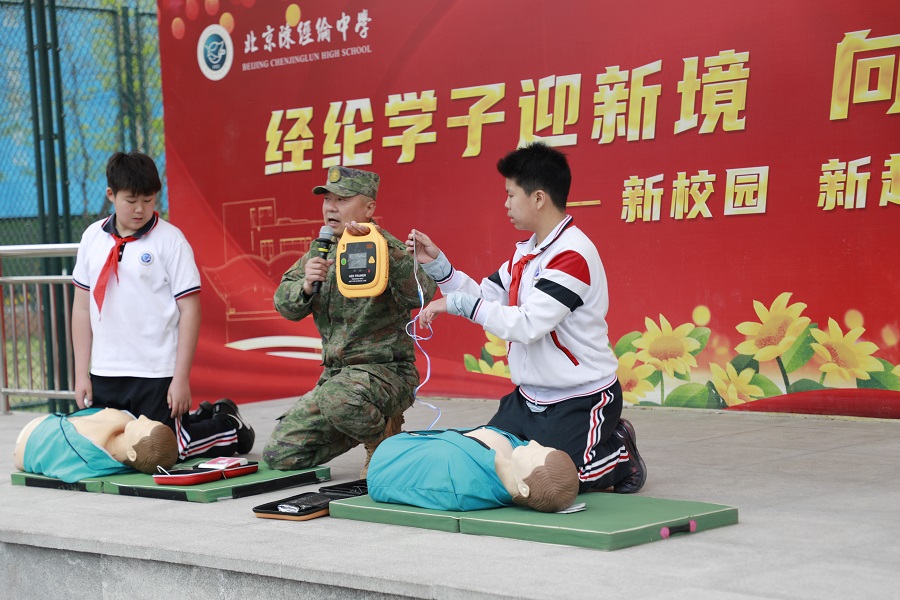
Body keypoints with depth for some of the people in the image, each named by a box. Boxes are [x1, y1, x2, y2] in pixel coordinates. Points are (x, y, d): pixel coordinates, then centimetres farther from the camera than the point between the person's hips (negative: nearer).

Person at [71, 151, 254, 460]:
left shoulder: (170, 240, -7)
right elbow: (82, 307, 10)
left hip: (156, 376, -5)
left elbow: (190, 310, -8)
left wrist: (181, 378, -12)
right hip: (104, 375, 5)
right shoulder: (93, 238, 6)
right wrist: (81, 373, 7)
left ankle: (229, 429, 23)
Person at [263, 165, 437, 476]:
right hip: (335, 373, 7)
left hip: (386, 370, -7)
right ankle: (363, 429, 20)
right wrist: (306, 285, -19)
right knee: (279, 454, 0)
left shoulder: (389, 250, -10)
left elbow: (420, 294, -30)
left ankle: (384, 439, -6)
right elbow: (285, 305, 3)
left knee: (338, 397, -40)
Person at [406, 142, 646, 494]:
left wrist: (457, 303, -26)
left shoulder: (573, 254, -22)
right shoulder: (526, 252, 7)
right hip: (529, 398, 8)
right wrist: (437, 265, 4)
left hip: (581, 400, -8)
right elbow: (486, 298, 13)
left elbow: (527, 325, -29)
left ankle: (620, 455, 12)